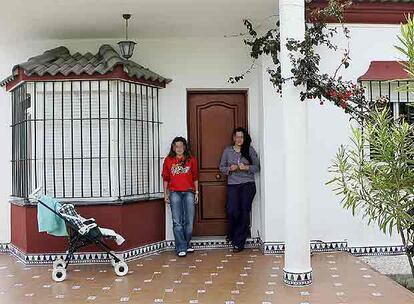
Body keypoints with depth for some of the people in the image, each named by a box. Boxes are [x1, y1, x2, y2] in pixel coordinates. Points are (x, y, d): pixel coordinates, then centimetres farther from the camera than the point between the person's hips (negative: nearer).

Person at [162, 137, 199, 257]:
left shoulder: (191, 159, 8)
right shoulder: (168, 160, 7)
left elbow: (195, 177, 11)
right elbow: (165, 178, 9)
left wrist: (196, 192, 7)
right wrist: (165, 194, 6)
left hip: (189, 192, 1)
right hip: (175, 193, 0)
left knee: (189, 221, 1)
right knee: (177, 222, -3)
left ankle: (186, 245, 17)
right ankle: (181, 248, 2)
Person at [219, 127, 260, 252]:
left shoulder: (250, 150, 6)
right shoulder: (227, 151, 10)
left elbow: (257, 167, 6)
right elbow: (221, 167, 12)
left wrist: (246, 167, -11)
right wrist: (230, 169, -7)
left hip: (248, 184, -1)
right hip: (232, 185, 1)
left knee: (244, 212, -4)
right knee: (231, 211, -12)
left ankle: (239, 242, 6)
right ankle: (233, 236, 15)